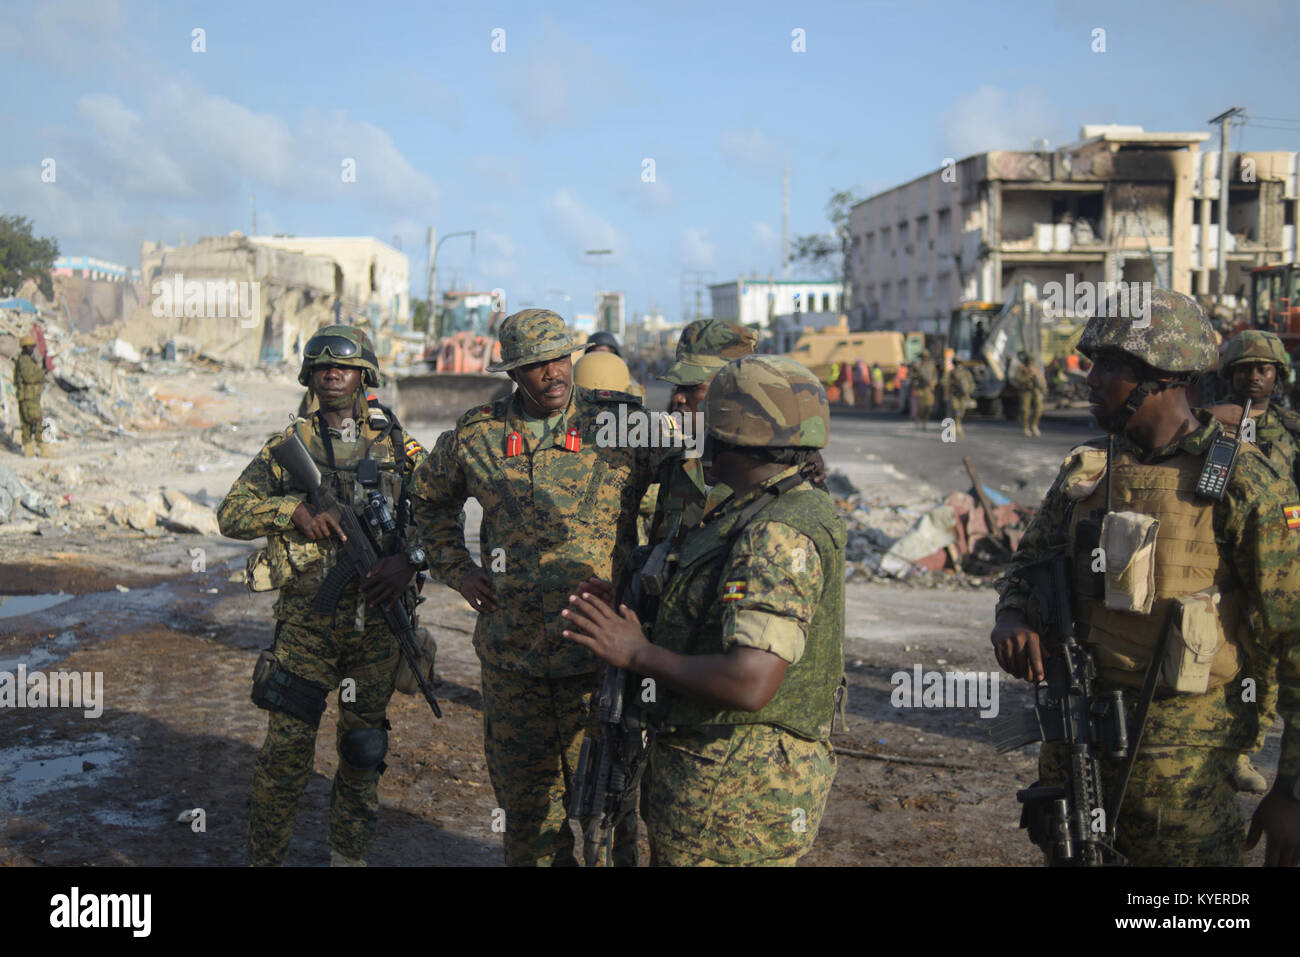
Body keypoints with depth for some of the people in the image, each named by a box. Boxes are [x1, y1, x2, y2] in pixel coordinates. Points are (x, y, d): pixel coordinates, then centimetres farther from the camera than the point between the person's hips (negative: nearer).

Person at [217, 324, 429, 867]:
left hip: (376, 620, 1)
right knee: (285, 749, -2)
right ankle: (264, 857, 14)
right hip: (305, 622, -1)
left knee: (364, 749, 12)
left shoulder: (399, 447, 6)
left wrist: (409, 559, -12)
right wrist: (294, 510, -15)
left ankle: (349, 854, 29)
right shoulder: (288, 447, 5)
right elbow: (231, 513, 2)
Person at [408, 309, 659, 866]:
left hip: (597, 652, -3)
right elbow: (430, 496, 22)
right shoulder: (477, 435, 3)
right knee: (524, 799, 16)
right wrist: (455, 567, 9)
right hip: (510, 654, 3)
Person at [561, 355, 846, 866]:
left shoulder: (781, 537, -24)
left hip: (737, 798, -10)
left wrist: (637, 653, -22)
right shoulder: (789, 513, 9)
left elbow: (749, 684, -34)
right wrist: (629, 604, 10)